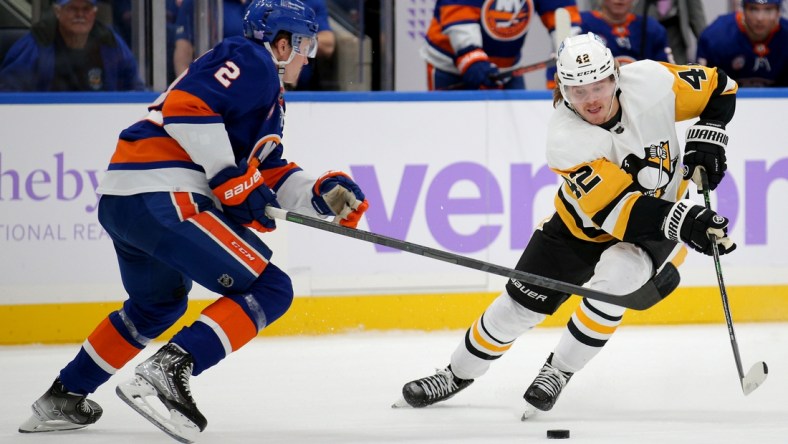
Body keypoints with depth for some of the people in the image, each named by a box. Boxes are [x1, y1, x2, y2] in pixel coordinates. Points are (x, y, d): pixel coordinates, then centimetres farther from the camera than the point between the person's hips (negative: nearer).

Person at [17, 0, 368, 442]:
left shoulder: (270, 100, 29)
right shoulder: (250, 59, -2)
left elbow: (270, 173, 25)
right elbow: (185, 106, -17)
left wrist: (324, 194, 10)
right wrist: (232, 180, -15)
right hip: (162, 199, -11)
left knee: (158, 304, 34)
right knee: (268, 290, -9)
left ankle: (63, 398, 36)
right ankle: (165, 373, -22)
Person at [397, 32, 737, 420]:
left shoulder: (649, 81, -25)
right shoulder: (565, 139, -31)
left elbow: (717, 87, -5)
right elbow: (614, 210, -38)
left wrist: (706, 142, -18)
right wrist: (682, 221, -49)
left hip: (657, 223, 0)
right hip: (583, 224, 0)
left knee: (611, 279, -29)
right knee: (520, 304, 2)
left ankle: (558, 372, -8)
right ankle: (458, 374, 29)